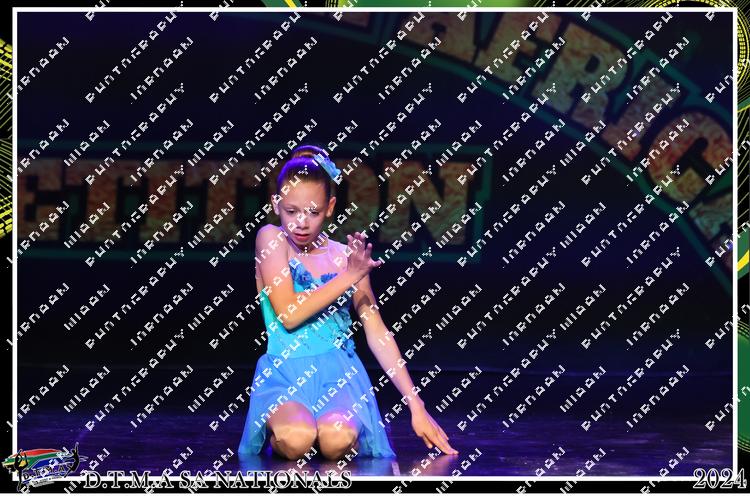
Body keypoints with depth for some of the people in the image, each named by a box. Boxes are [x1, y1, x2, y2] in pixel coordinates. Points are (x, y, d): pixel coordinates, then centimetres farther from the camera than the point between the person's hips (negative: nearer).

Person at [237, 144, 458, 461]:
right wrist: (349, 277, -11)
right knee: (296, 440, -35)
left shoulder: (346, 257, 9)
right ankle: (279, 436, 1)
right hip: (284, 372, -2)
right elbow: (288, 314, -8)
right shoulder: (271, 239, 2)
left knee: (337, 440, -33)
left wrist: (415, 404, 2)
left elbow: (378, 334, 9)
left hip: (338, 372, 2)